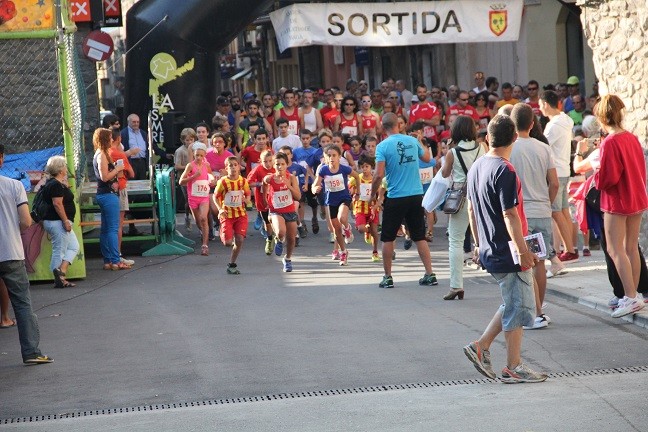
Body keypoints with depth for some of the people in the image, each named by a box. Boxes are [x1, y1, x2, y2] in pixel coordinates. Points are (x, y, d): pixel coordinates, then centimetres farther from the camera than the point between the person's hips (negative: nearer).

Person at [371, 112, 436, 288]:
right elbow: (427, 157, 21)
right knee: (420, 236, 12)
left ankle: (388, 277, 11)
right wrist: (422, 144, 38)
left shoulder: (383, 146, -10)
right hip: (416, 195, 4)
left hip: (395, 198, -4)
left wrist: (373, 194, -1)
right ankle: (430, 274, 9)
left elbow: (379, 175, -16)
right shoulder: (412, 141, 3)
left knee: (388, 238, 9)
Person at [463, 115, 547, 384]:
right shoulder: (504, 171, -19)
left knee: (512, 304, 20)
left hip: (489, 251, 9)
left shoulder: (476, 167, 7)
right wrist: (523, 251, -19)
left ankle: (481, 346, 16)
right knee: (518, 308, 1)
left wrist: (478, 243, 23)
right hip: (508, 253, -9)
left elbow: (471, 209, 15)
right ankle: (513, 368, 8)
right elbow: (510, 215, -22)